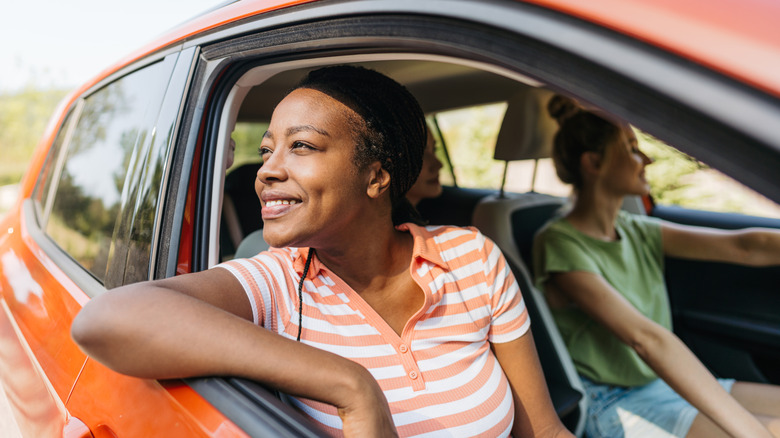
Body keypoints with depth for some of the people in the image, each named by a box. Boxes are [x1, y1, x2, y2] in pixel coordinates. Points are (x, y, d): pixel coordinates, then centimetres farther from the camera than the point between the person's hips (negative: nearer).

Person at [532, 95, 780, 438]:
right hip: (612, 406, -8)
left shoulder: (638, 232, 5)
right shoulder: (560, 243, -20)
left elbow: (744, 247, -2)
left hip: (665, 382, 8)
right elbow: (647, 338, -29)